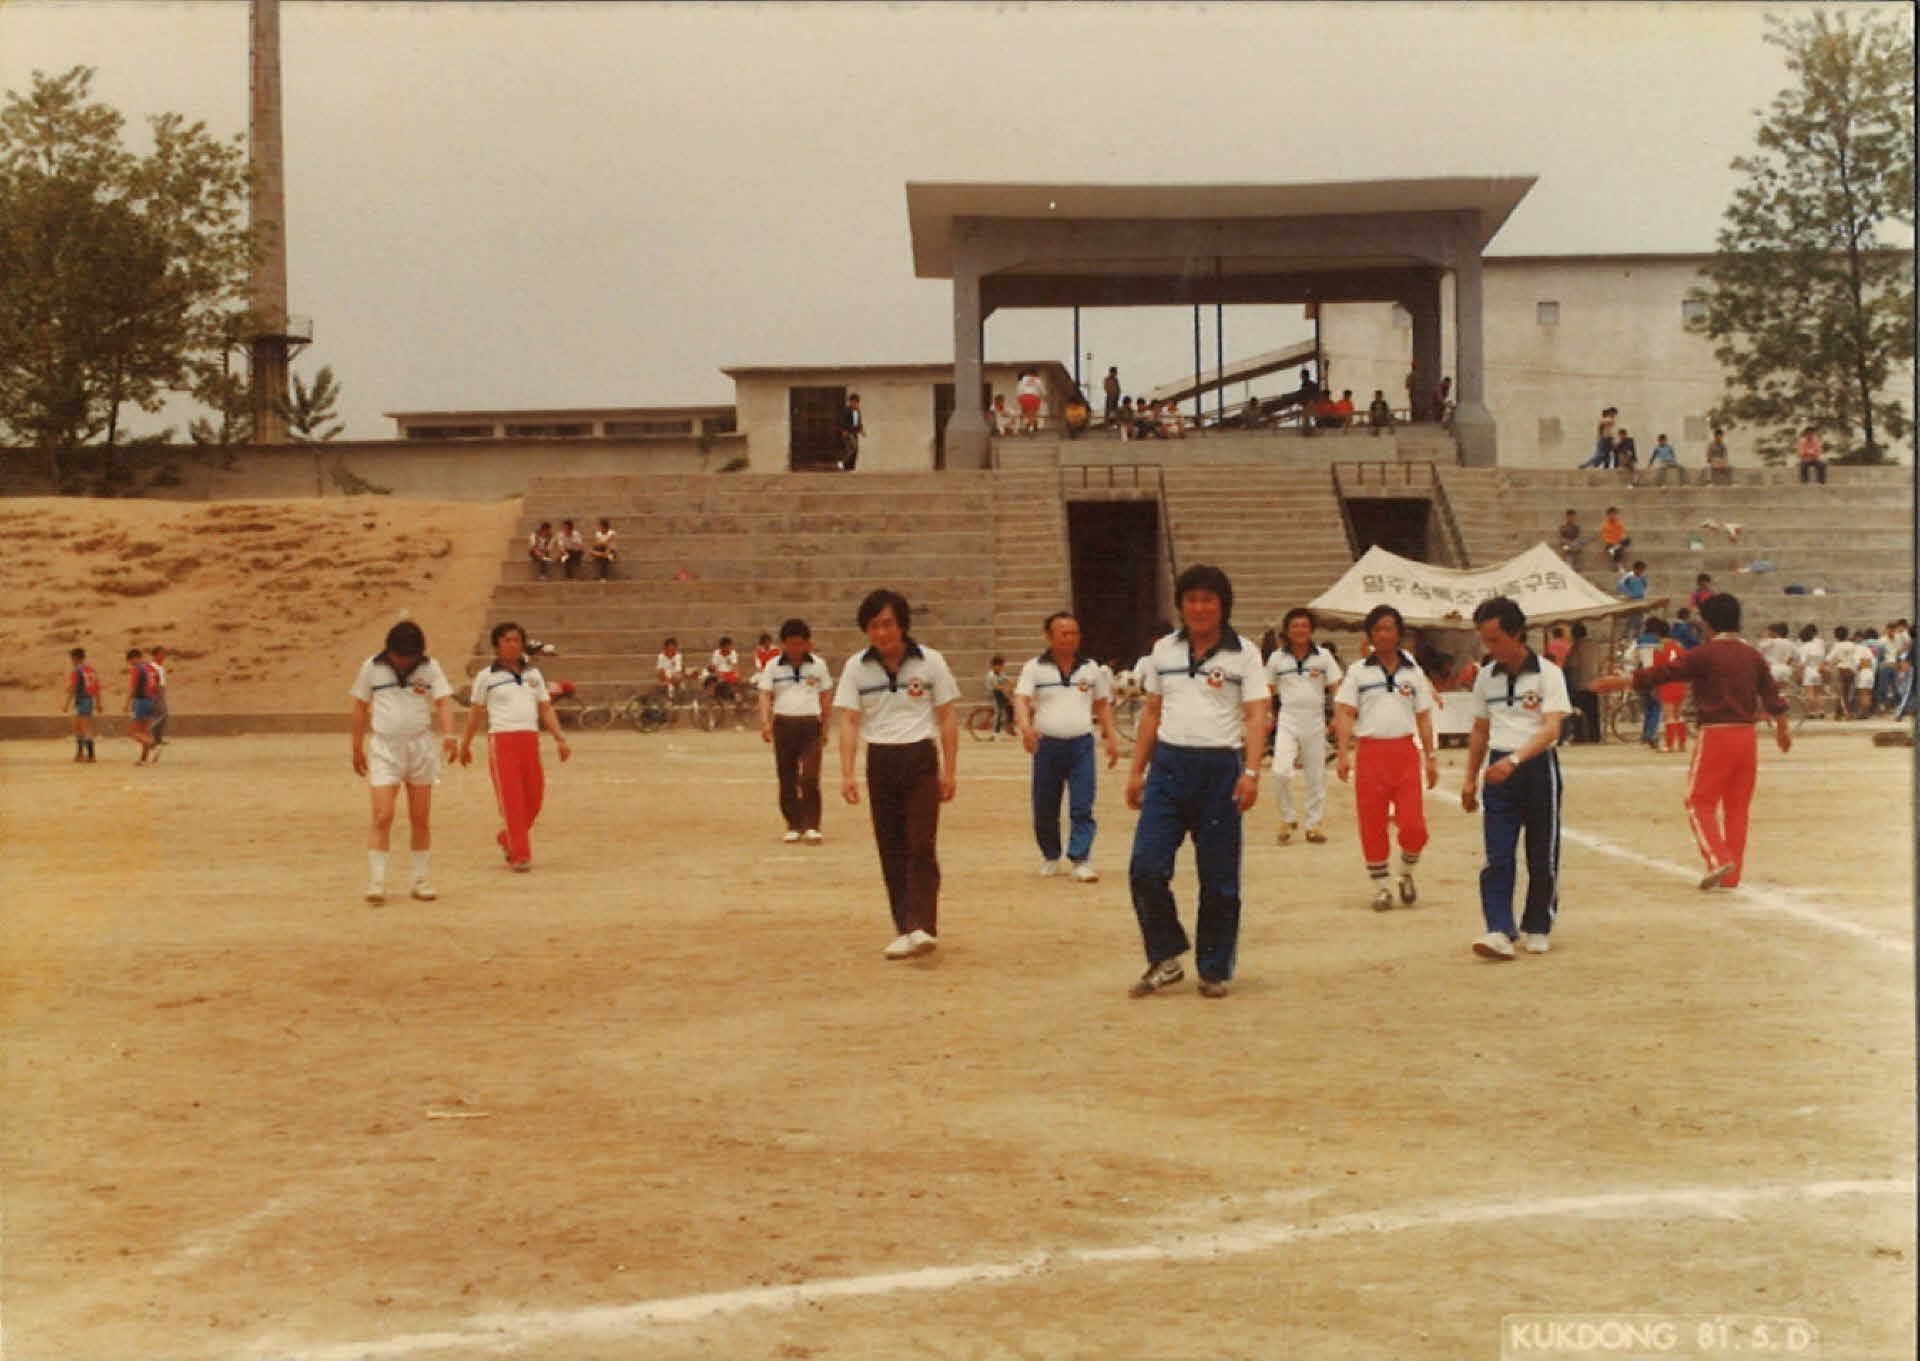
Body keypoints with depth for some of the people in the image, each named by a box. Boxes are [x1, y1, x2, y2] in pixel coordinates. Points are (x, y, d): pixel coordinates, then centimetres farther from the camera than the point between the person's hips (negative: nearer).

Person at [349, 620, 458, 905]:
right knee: (382, 817, -10)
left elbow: (443, 702, -8)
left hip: (421, 746, 1)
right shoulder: (372, 667, -1)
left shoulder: (429, 667, 0)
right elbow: (360, 708, 7)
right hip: (384, 748, -1)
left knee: (421, 820, 7)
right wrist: (357, 749, 9)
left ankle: (422, 882, 17)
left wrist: (449, 736, -25)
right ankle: (376, 884, -6)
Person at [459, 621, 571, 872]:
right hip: (501, 740, -4)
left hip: (530, 740, 4)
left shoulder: (533, 674, 14)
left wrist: (560, 739, 3)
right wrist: (465, 745, 12)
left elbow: (546, 709, 13)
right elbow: (476, 712, 10)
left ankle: (507, 839, 28)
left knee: (534, 797, 5)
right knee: (511, 799, -9)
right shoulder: (487, 677, 4)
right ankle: (519, 856, -9)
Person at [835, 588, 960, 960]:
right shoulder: (857, 667, 2)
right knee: (891, 849, 5)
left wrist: (949, 771, -1)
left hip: (921, 759, -2)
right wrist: (846, 774, -9)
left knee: (922, 845, -11)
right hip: (880, 762, 2)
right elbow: (849, 721, 0)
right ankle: (903, 927, 13)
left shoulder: (930, 661, -1)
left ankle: (922, 927, -17)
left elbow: (947, 718, 3)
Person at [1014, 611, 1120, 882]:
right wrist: (1025, 726, -29)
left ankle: (1080, 861, -6)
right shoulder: (1035, 667, 1)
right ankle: (1051, 858, 24)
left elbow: (1103, 704, 17)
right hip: (1047, 745, -1)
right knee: (1045, 809, 7)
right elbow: (1021, 700, -10)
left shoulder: (1091, 668, 9)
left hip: (1082, 745, 1)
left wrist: (1111, 738, 11)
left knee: (1082, 808, -7)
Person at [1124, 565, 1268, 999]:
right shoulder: (1164, 650, 11)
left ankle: (1214, 971, 14)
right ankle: (1166, 959, 8)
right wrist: (1136, 771, 12)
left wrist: (1251, 772, -19)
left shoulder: (1243, 654, 1)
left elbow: (1256, 717, -6)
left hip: (1220, 767, -3)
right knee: (1146, 868, -7)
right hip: (1168, 765, 3)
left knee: (1219, 878, 2)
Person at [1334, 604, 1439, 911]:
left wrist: (1431, 757, 7)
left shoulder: (1413, 672, 10)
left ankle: (1406, 875, 20)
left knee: (1414, 825, -6)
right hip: (1370, 753, -1)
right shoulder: (1357, 671, 4)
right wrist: (1344, 753, -12)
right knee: (1372, 826, 1)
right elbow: (1344, 713, -1)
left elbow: (1423, 717, 12)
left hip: (1405, 752, 1)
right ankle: (1380, 888, 14)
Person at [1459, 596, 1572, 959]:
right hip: (1499, 770, 4)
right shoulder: (1486, 677, 8)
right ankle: (1499, 931, -12)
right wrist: (1470, 778, 15)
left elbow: (1551, 729, -18)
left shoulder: (1547, 674, -8)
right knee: (1497, 856, -7)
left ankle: (1537, 929, 19)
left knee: (1543, 857, 5)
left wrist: (1515, 759, -31)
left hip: (1538, 767, -3)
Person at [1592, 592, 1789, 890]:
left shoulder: (1704, 654, -7)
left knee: (1700, 802, 2)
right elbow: (1772, 697, 16)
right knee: (1737, 806, 10)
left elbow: (1664, 673, -9)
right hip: (1746, 735, 5)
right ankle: (1731, 875, 10)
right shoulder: (1753, 657, 9)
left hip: (1715, 734, -5)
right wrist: (1783, 728, 33)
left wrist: (1622, 681, -2)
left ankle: (1718, 859, -17)